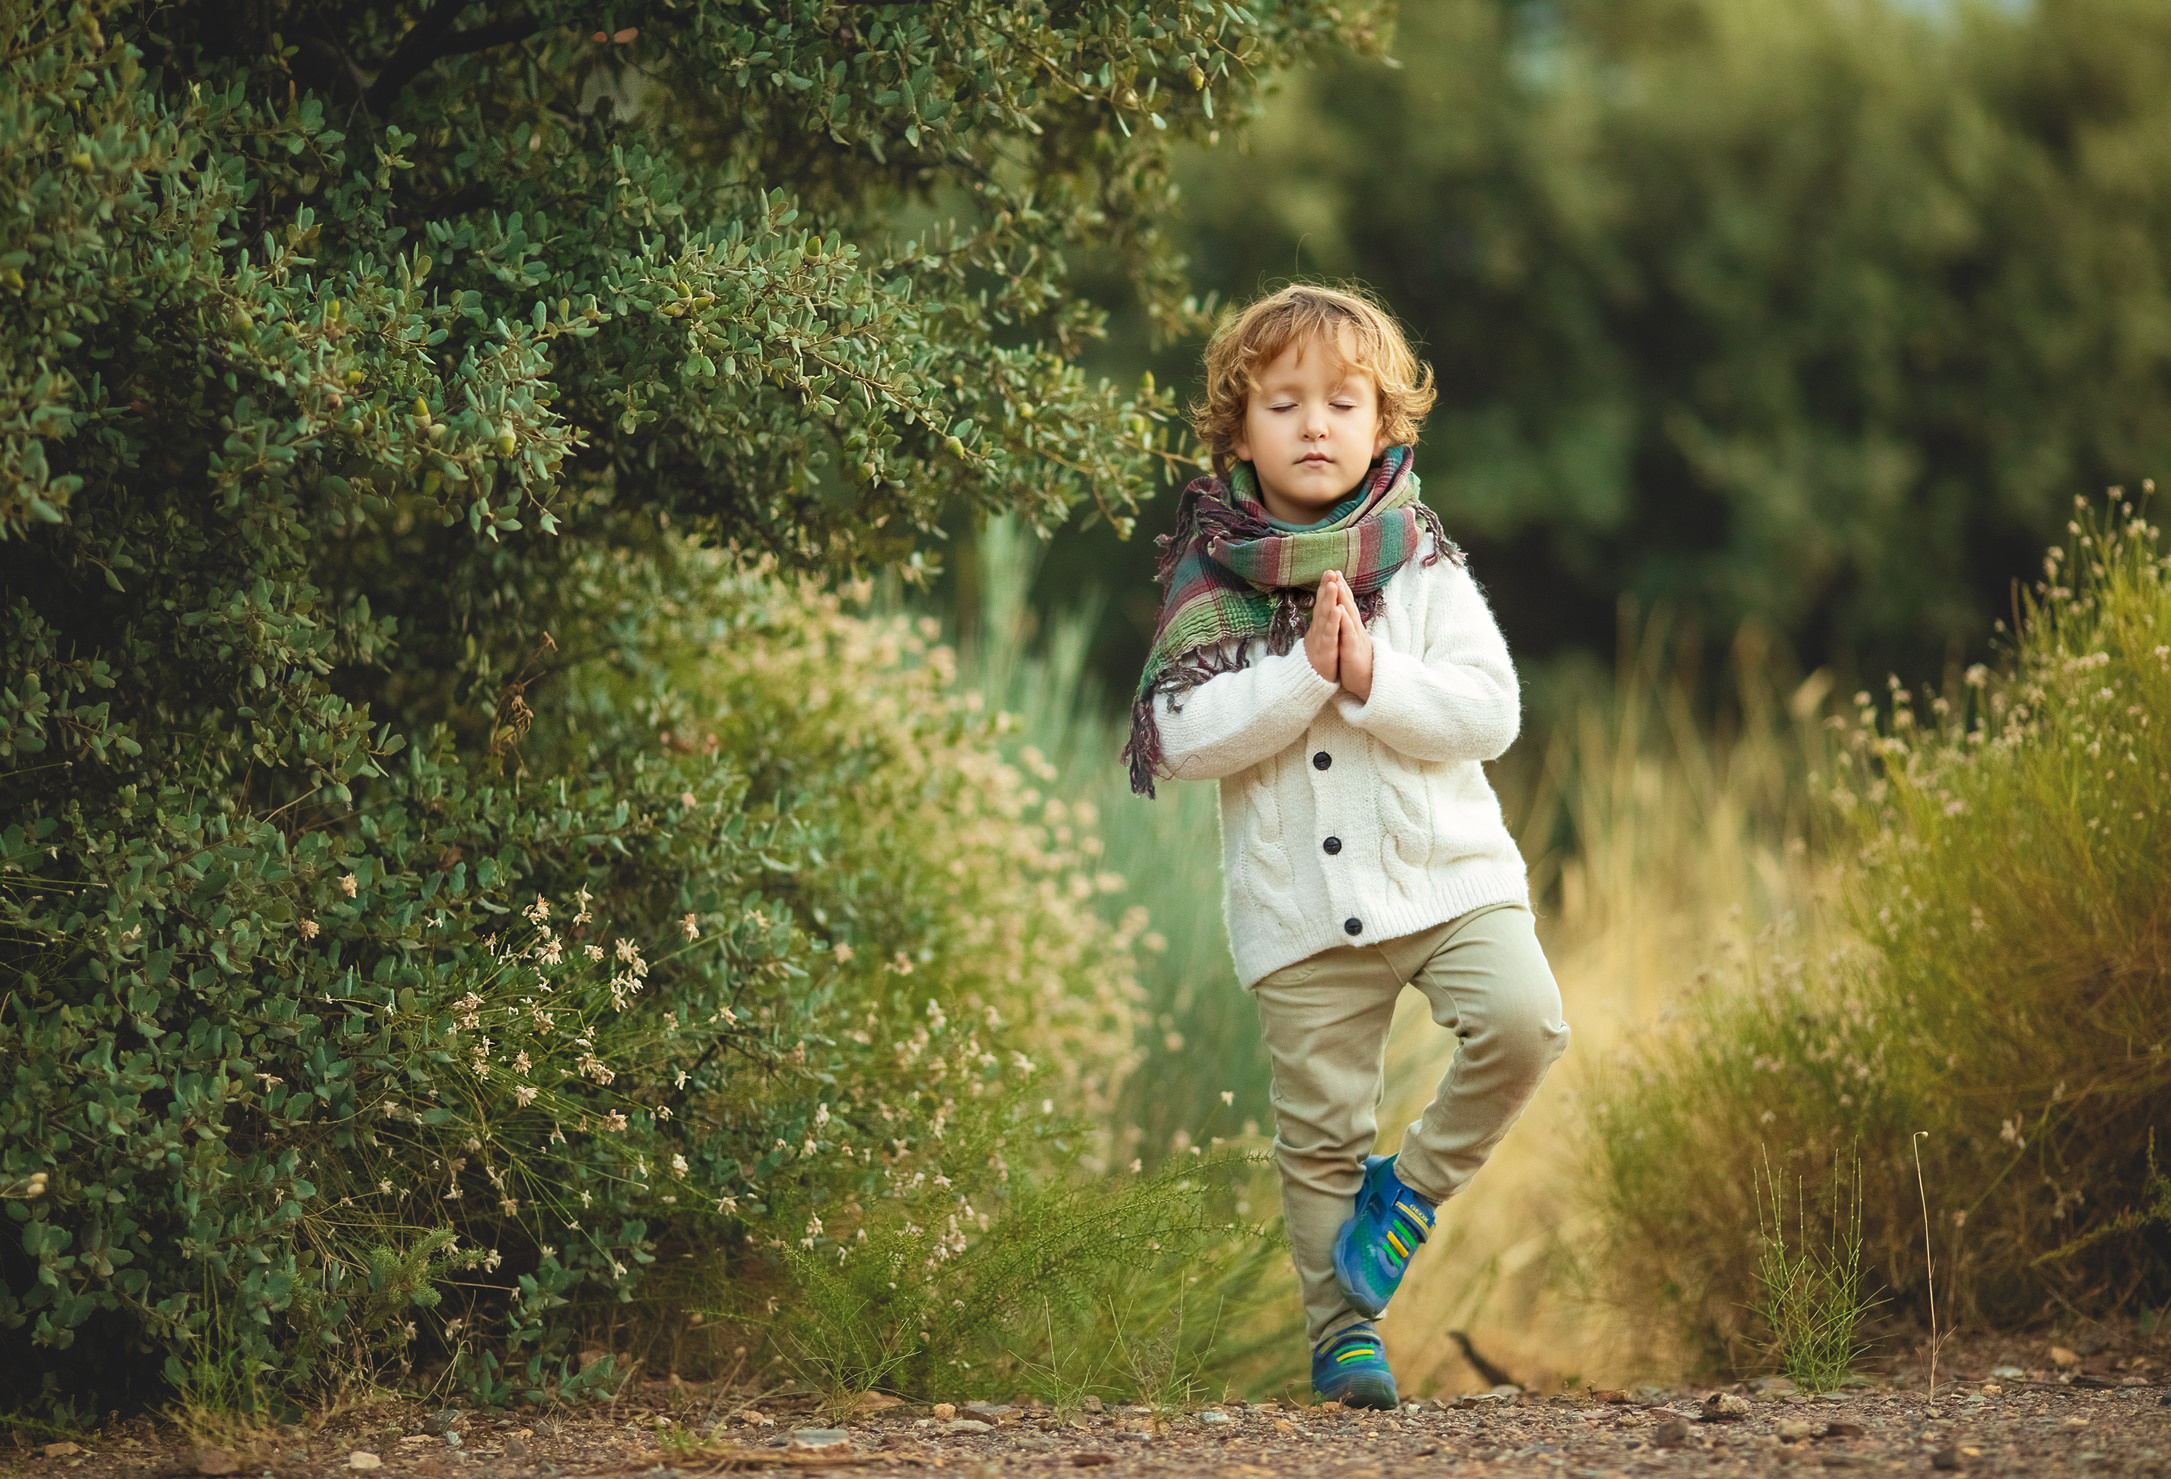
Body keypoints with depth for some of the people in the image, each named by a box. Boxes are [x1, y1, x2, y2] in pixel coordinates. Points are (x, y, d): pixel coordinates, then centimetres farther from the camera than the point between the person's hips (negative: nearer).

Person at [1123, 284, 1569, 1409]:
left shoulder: (1422, 565, 2)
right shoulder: (1209, 578, 0)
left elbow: (1491, 712, -7)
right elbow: (1181, 739, -10)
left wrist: (1373, 677, -19)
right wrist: (1304, 673, -19)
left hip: (1444, 871, 0)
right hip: (1298, 904, 0)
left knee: (1522, 1020, -22)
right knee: (1318, 1132, 3)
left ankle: (1415, 1188, 0)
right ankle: (1343, 1330, 17)